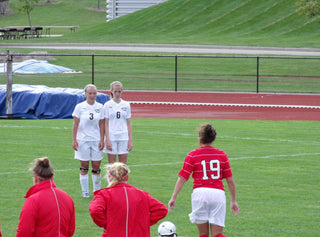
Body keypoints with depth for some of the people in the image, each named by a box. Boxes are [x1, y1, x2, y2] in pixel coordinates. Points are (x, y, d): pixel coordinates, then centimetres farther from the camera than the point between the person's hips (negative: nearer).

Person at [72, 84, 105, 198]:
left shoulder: (100, 107, 4)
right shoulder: (80, 107, -2)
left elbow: (101, 124, 7)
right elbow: (75, 124, 0)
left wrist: (102, 140, 1)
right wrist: (74, 140, -6)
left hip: (96, 140, 2)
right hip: (83, 140, -2)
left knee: (96, 167, 2)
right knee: (84, 167, 1)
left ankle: (97, 190, 14)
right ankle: (85, 192, 8)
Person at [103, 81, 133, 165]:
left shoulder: (126, 105, 7)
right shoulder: (107, 105, 0)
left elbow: (129, 123, 9)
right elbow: (106, 124, -1)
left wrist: (130, 140, 3)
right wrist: (107, 140, -9)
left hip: (124, 137, 2)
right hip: (111, 137, -2)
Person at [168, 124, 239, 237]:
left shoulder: (193, 155, 5)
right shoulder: (222, 155, 12)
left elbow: (182, 178, -1)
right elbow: (230, 181, 12)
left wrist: (173, 197, 0)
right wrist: (233, 201, 19)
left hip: (200, 193, -2)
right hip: (218, 193, 2)